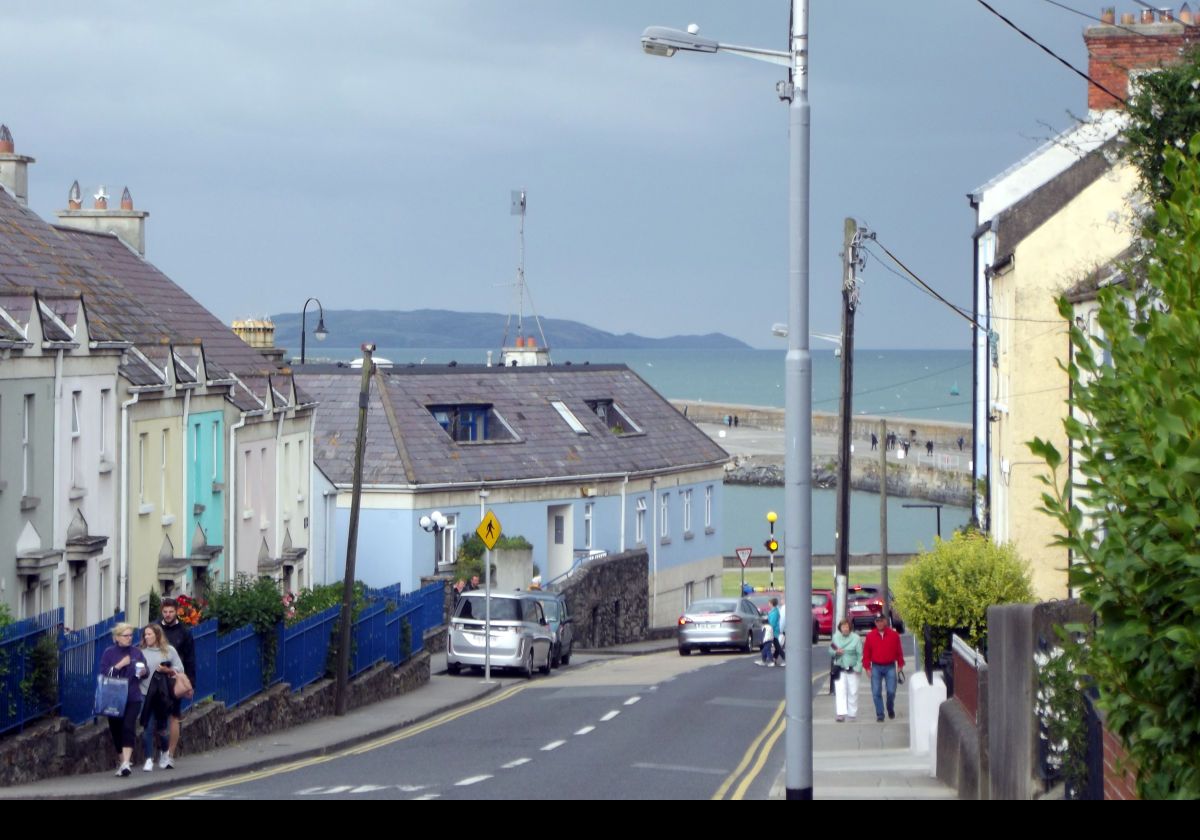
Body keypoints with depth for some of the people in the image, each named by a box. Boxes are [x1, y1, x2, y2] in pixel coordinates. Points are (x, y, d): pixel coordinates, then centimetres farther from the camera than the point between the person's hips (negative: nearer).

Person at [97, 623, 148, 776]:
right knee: (116, 730, 7)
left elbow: (146, 670, 16)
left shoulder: (136, 652, 7)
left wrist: (144, 671, -7)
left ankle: (126, 763, -21)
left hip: (132, 698, 0)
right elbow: (102, 673, -6)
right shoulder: (109, 653, 2)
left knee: (128, 728, -14)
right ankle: (124, 760, 25)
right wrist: (119, 666, -15)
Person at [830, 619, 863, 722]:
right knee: (840, 691, -10)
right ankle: (841, 713, -14)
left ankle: (852, 713, 18)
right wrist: (836, 652, -14)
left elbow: (860, 655, -6)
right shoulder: (835, 637, 2)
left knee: (853, 692, 5)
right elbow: (830, 651, 9)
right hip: (839, 669, 1)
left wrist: (858, 668, -13)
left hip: (852, 670, -1)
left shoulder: (856, 638, -7)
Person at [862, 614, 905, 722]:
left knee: (891, 691, -3)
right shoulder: (870, 636, 4)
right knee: (876, 692, -3)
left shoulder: (894, 635, 2)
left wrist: (900, 664, 3)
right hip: (876, 667, 1)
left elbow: (898, 651, 5)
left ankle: (891, 710, 24)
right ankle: (879, 714, 5)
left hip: (890, 667, -1)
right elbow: (866, 652, 4)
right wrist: (867, 667, -1)